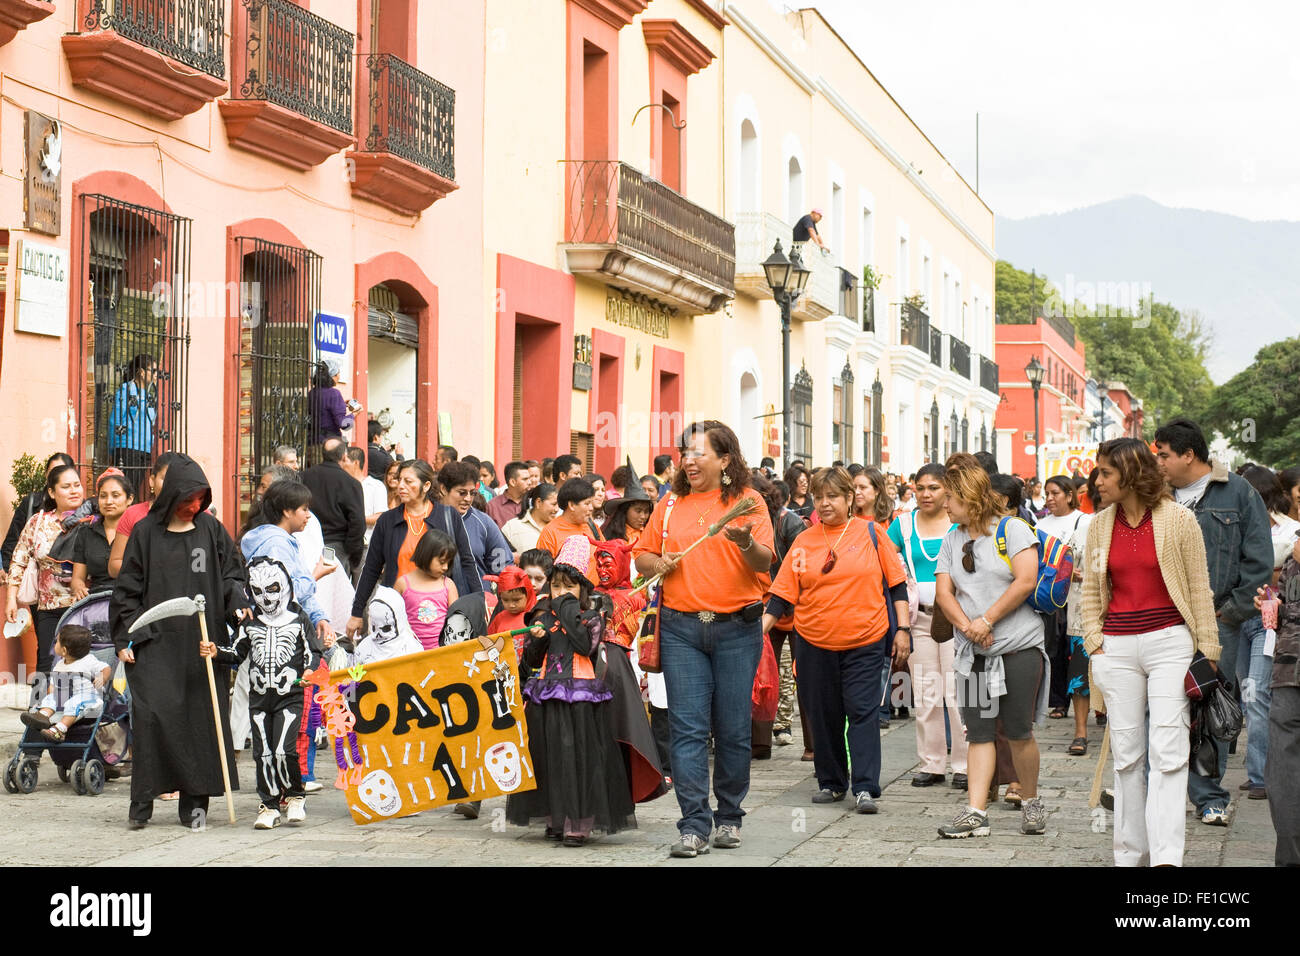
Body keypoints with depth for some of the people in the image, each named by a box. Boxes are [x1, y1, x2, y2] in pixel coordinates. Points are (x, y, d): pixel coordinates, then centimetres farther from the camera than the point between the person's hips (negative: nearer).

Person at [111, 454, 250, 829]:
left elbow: (232, 574, 14)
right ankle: (143, 799, -4)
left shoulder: (211, 529, 9)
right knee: (151, 714, -13)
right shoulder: (145, 532, 4)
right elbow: (128, 588, 5)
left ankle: (195, 799, 9)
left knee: (202, 715, 0)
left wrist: (238, 602, -6)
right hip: (155, 641, -2)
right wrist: (125, 638, -1)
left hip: (203, 643, 2)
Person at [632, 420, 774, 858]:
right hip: (681, 628, 2)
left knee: (733, 727, 4)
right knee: (688, 727, -4)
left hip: (736, 628, -2)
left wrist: (744, 542, -29)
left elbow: (764, 562, -8)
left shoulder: (747, 501, 2)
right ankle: (694, 825, -4)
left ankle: (729, 817, 19)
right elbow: (642, 555, 19)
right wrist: (657, 564, -3)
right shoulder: (671, 504, 11)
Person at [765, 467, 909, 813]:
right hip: (815, 642, 2)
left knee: (863, 711, -6)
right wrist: (759, 630, -8)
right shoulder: (803, 542, 4)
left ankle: (865, 788, -6)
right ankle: (830, 782, 22)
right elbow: (783, 594, 3)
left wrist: (902, 629, -1)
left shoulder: (871, 534, 1)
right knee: (823, 715, 9)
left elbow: (896, 584, 4)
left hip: (865, 641, -2)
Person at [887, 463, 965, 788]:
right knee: (925, 694, 6)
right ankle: (931, 764, 14)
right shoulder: (904, 524, 8)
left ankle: (963, 764, 4)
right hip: (918, 615, 3)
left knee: (956, 692, -5)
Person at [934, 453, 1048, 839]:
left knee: (1019, 732, -1)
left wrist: (986, 621, -14)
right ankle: (975, 813, -2)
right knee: (979, 732, 1)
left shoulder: (1013, 529, -3)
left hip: (1019, 646, -5)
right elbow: (943, 591, 7)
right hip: (973, 652, 5)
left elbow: (1025, 581, -14)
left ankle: (1031, 803, 18)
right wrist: (967, 626, -11)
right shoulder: (952, 540, 14)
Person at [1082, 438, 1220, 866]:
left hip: (1169, 641, -3)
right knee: (1127, 754, 7)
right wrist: (1094, 643, 5)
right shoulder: (1100, 525, 8)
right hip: (1118, 647, 4)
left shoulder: (1178, 520, -2)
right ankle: (1131, 854, 16)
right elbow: (1091, 591, 15)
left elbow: (1200, 589, 1)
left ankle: (1166, 857, -12)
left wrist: (1208, 653, 0)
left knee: (1167, 752, -9)